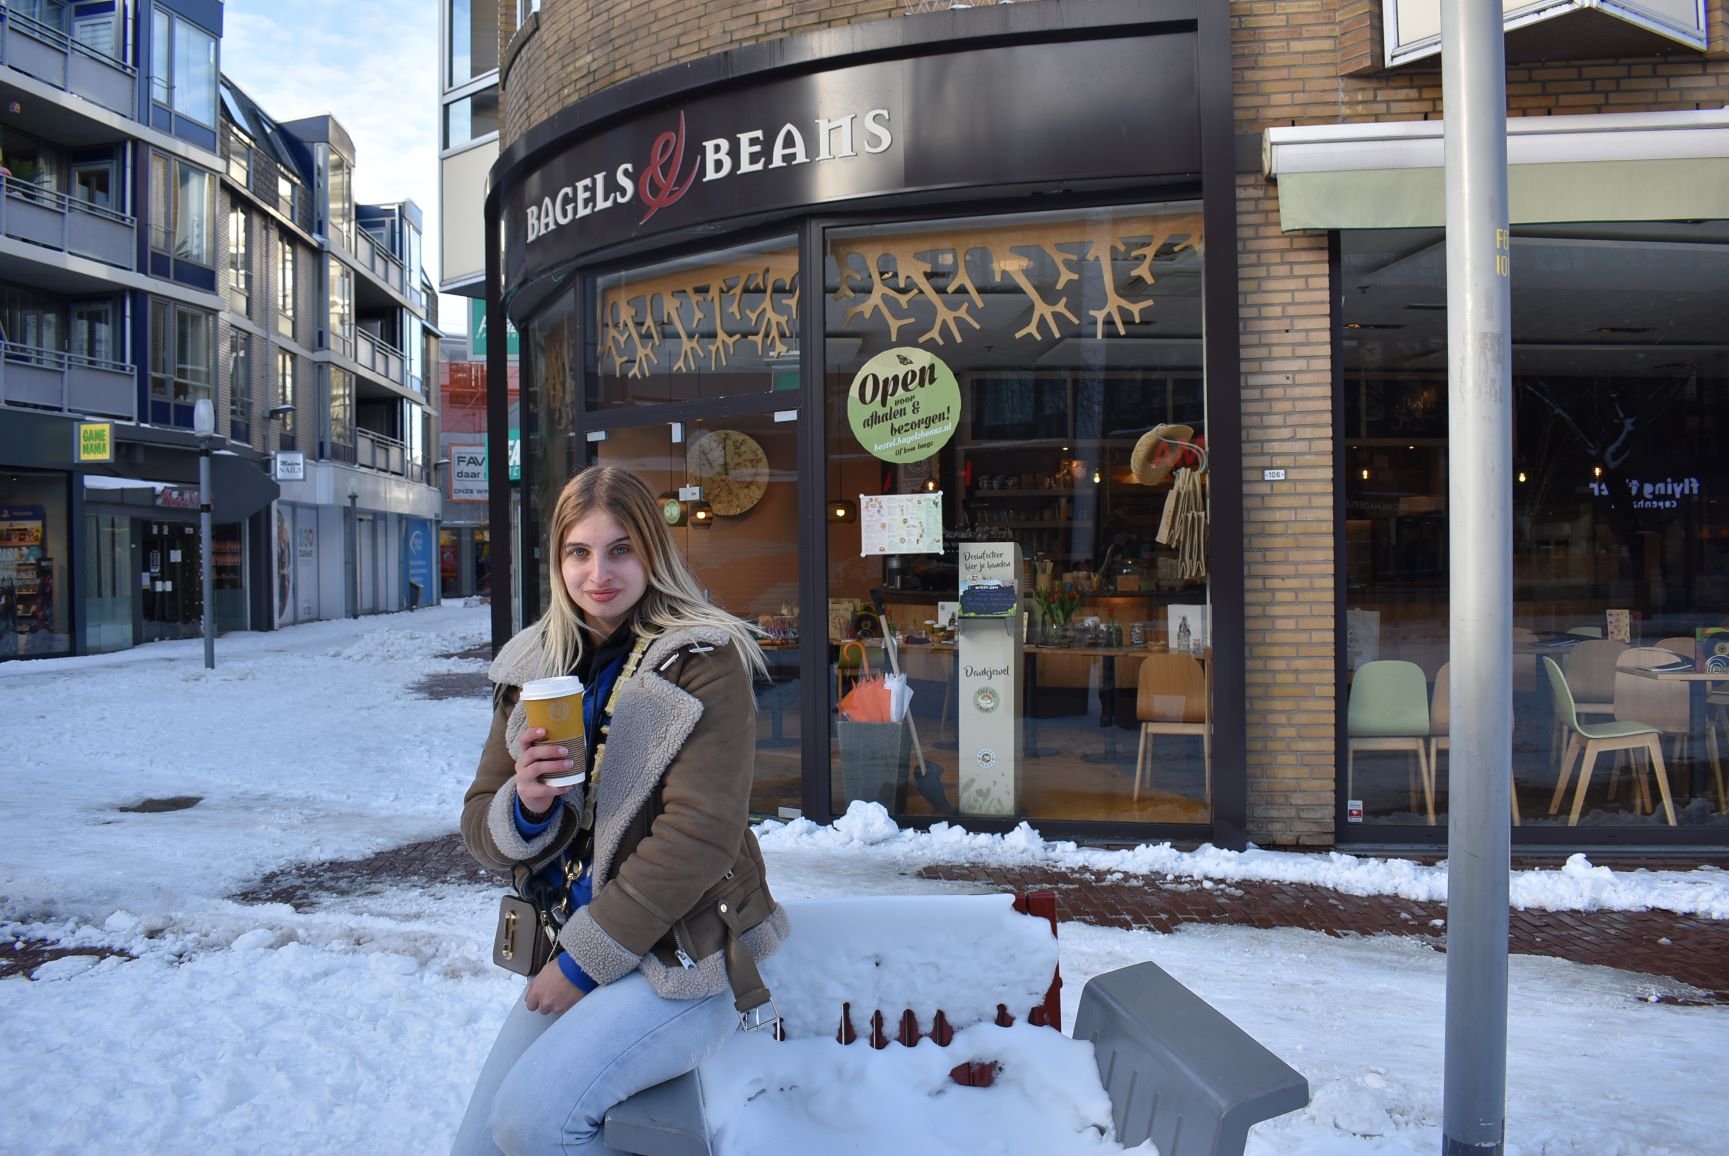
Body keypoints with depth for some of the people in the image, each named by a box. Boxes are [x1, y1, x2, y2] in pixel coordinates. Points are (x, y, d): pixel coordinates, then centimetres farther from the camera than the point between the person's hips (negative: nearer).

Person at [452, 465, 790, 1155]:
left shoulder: (703, 661, -12)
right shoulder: (533, 668, 6)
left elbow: (698, 835, -19)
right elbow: (479, 828, 9)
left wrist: (584, 961, -15)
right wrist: (525, 806, -15)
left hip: (685, 959, -6)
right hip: (574, 952, 6)